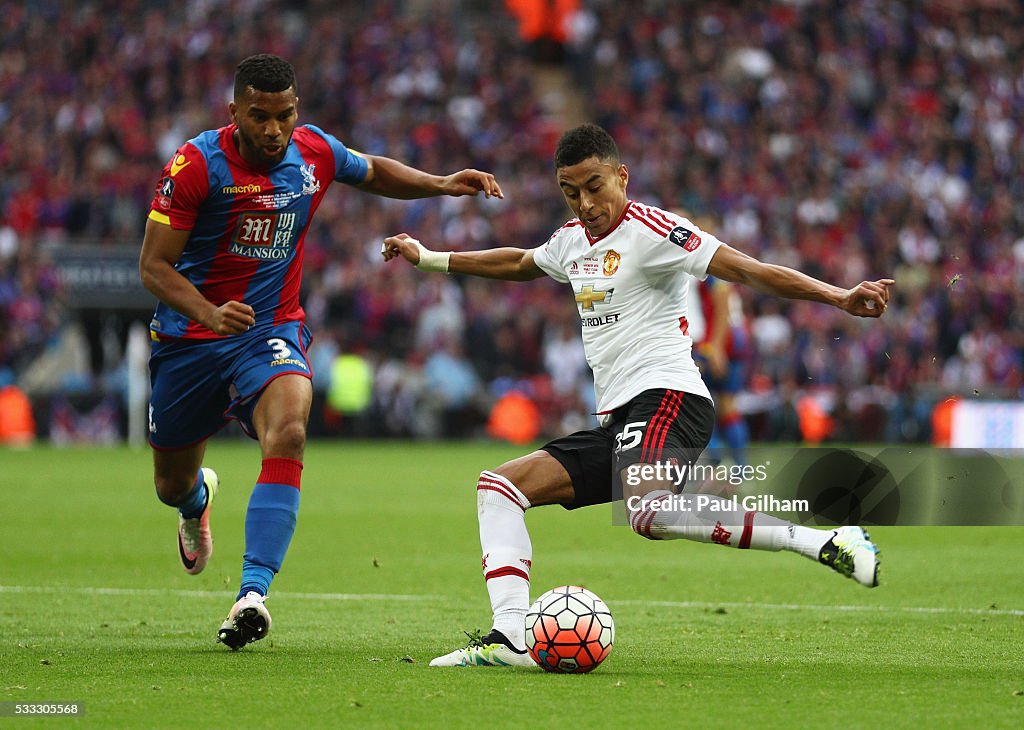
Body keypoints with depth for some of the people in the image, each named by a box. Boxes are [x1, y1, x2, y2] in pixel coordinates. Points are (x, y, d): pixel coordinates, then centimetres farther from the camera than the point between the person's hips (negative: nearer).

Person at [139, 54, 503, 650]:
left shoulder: (315, 153, -5)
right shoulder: (196, 165, -17)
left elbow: (374, 173, 19)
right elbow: (154, 265, -17)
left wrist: (442, 184, 2)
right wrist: (209, 312, -34)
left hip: (272, 331, 1)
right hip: (189, 338, -1)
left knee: (289, 433, -31)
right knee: (172, 484, 14)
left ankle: (253, 593, -37)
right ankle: (200, 499, 56)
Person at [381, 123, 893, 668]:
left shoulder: (650, 230, -8)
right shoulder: (573, 239, 18)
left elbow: (746, 270, -17)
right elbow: (518, 264, 41)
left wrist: (838, 297, -28)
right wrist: (427, 258, 49)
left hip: (666, 397, -9)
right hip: (617, 420, 9)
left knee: (647, 512, -37)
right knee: (498, 487, 5)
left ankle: (826, 543, -35)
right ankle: (508, 639, -7)